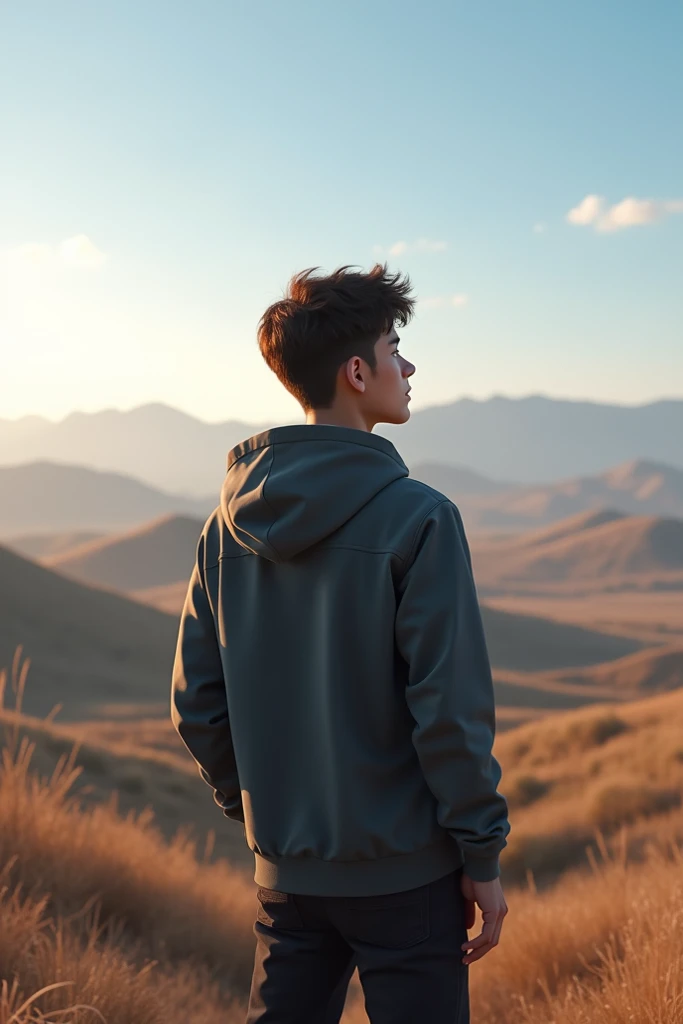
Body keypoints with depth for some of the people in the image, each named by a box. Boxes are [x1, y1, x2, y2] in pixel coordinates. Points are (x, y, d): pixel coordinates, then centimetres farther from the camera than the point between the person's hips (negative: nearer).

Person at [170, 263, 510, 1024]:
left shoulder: (230, 524, 2)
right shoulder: (416, 519, -16)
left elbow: (195, 702, 6)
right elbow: (451, 706, -17)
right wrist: (482, 856, -7)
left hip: (286, 869, 6)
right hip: (404, 872, -5)